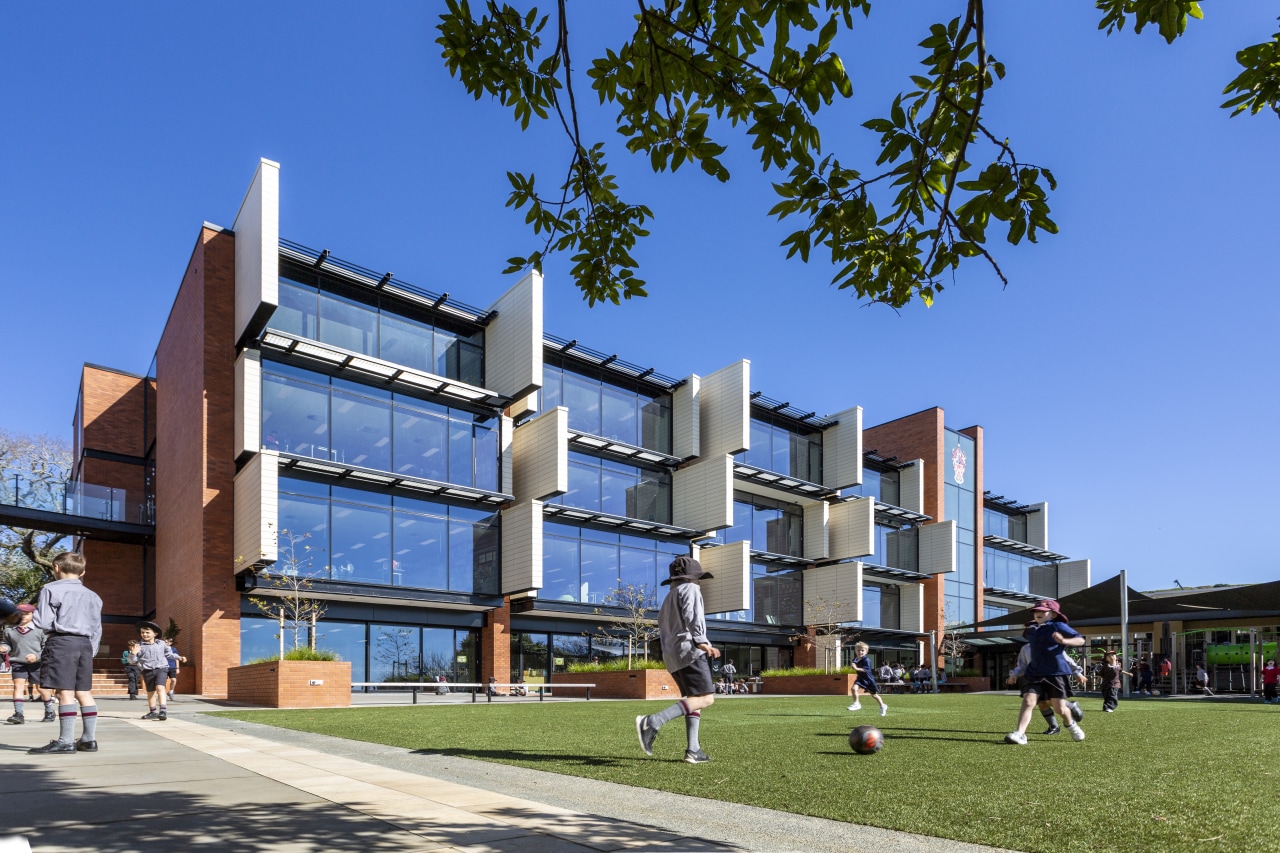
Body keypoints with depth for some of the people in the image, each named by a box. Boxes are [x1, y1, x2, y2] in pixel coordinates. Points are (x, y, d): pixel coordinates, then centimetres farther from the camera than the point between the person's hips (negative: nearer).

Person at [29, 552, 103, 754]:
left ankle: (66, 741, -8)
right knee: (84, 693, 9)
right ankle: (89, 739, 10)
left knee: (65, 692, -7)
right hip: (85, 644, 6)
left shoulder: (51, 589, -2)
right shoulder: (93, 596, 17)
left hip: (61, 642, -6)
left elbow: (42, 622, -8)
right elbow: (97, 629, 16)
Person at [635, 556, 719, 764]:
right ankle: (652, 722, -29)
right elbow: (691, 615, -15)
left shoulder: (668, 599, 30)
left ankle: (692, 750, -1)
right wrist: (701, 642, -27)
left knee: (694, 700, 12)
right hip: (689, 651, -9)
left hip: (672, 656, 9)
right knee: (706, 698, -16)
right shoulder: (690, 589, 4)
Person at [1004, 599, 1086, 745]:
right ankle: (1019, 734, -22)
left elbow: (1080, 640, -9)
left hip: (1057, 673, -4)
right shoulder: (1031, 632, 16)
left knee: (1060, 708, 4)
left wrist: (1063, 641, -26)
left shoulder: (1058, 627, -3)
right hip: (1034, 673, 4)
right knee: (1028, 701, -15)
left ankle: (1071, 724, 39)